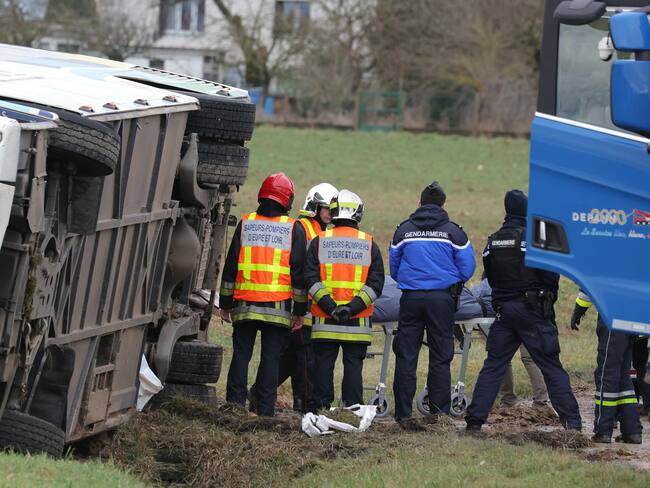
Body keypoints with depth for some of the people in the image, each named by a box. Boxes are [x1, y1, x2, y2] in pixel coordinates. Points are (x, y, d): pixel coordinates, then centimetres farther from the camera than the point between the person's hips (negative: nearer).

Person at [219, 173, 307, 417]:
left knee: (241, 356, 7)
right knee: (271, 358, 2)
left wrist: (225, 303, 12)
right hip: (279, 308, -1)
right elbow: (299, 271, 0)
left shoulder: (245, 224, 5)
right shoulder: (294, 229, 1)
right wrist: (300, 310, 5)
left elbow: (230, 266, 7)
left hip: (245, 305, 1)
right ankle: (265, 409, 0)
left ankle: (235, 404, 4)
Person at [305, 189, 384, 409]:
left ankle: (321, 408, 5)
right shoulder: (369, 244, 2)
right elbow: (376, 282, -4)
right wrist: (353, 307, -10)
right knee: (353, 365, 5)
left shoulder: (319, 241, 1)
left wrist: (329, 306, -10)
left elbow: (311, 278, -6)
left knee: (323, 364, 6)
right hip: (357, 323, 0)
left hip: (325, 318, 0)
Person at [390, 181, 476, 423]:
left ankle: (403, 414, 3)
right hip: (441, 299, -1)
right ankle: (439, 412, 4)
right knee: (440, 358, 5)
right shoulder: (453, 231, -2)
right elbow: (467, 268, 0)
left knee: (406, 357, 5)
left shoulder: (404, 230, 5)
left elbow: (393, 268, 13)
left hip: (411, 299, 1)